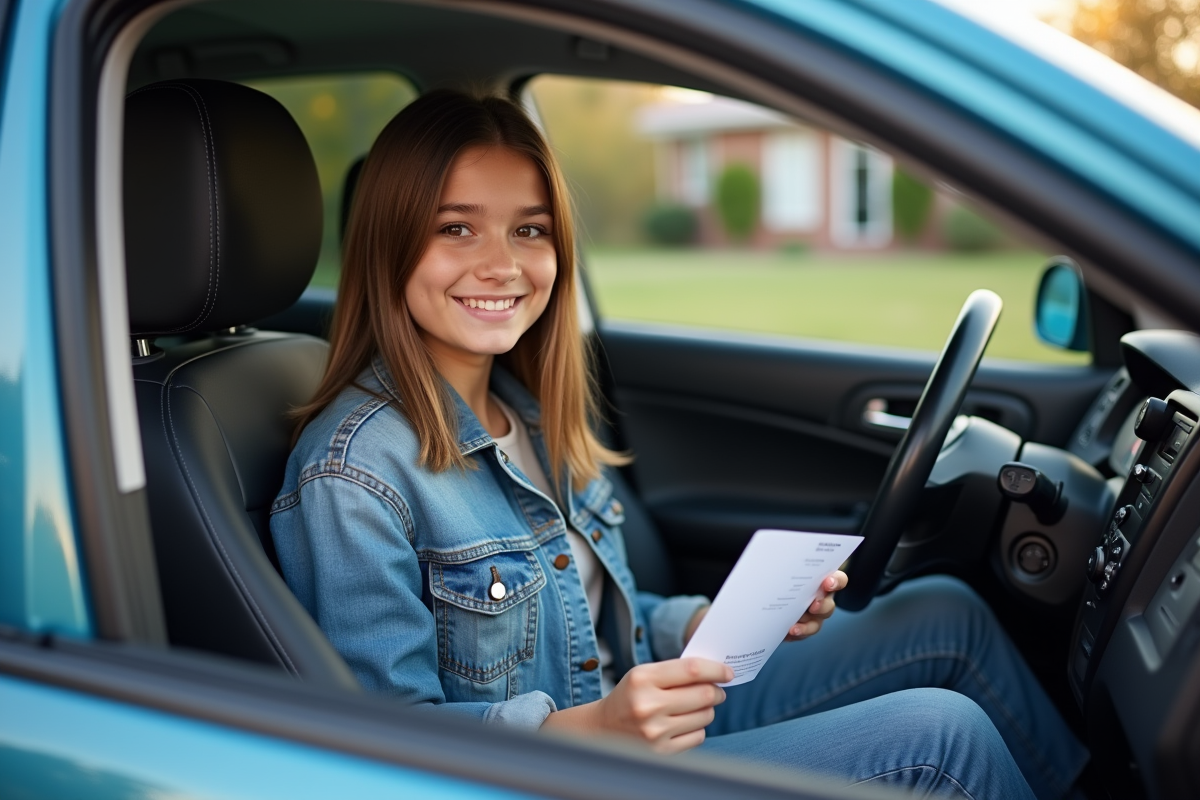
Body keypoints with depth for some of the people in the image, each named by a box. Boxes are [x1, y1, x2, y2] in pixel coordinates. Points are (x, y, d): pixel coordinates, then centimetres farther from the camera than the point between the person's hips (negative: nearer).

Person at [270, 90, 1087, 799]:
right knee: (937, 734, -16)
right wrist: (591, 727, -32)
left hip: (647, 724, 8)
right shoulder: (352, 472, -21)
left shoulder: (529, 413, 6)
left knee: (943, 612, 3)